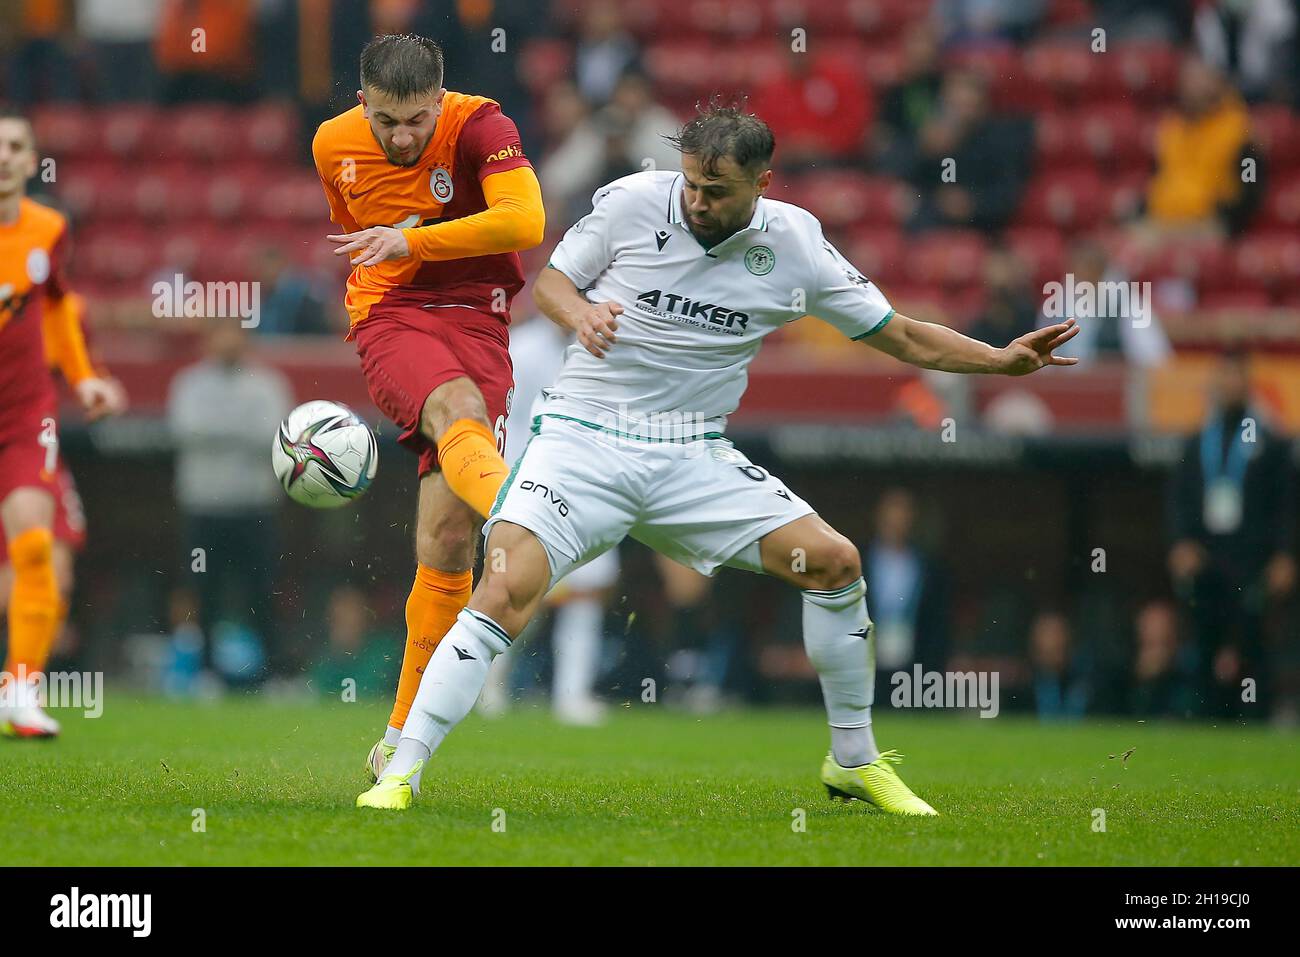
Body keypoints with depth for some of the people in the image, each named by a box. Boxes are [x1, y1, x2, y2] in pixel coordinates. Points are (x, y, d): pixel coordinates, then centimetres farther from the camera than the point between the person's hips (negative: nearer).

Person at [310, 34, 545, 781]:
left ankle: (403, 735, 3)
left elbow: (525, 221, -23)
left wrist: (412, 243, -20)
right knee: (458, 410, -36)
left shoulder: (480, 126, -8)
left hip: (475, 320, -1)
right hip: (389, 320, 1)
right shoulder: (335, 146, 6)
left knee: (447, 538, -8)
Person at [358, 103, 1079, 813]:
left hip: (692, 455, 3)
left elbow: (902, 337, 5)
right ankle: (401, 772, -16)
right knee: (505, 591, -23)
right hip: (583, 437, -3)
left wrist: (1004, 360, -7)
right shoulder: (630, 203, -7)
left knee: (834, 562, -9)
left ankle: (854, 762, 9)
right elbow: (550, 280, 6)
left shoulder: (795, 246, -2)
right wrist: (580, 314, -17)